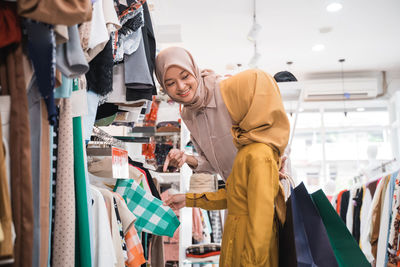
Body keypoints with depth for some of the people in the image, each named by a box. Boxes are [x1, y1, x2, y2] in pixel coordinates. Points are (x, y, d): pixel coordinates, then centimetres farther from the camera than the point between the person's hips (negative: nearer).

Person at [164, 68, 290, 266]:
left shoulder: (260, 155, -25)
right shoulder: (249, 147, 4)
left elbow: (260, 219, -24)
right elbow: (232, 195, 12)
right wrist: (189, 199, 16)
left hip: (249, 246, -8)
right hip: (237, 241, 8)